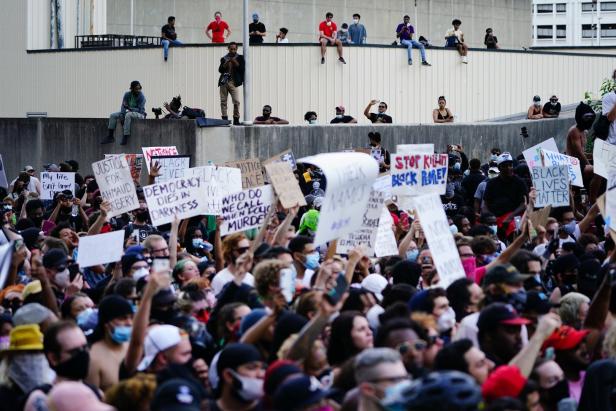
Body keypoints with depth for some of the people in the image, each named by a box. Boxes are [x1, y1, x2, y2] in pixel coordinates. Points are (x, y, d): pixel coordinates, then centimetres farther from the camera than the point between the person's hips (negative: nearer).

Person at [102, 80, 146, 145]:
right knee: (113, 116, -7)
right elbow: (123, 106, -3)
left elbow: (140, 110, -22)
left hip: (140, 114, -6)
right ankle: (110, 137, -10)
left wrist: (129, 108, -33)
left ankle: (125, 137, -38)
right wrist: (121, 115, -20)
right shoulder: (127, 94, -2)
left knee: (128, 115, -38)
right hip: (129, 112, 6)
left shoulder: (141, 97, -17)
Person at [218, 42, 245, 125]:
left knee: (236, 101, -12)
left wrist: (235, 62, -12)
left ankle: (236, 119, -7)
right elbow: (220, 70, 5)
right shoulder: (224, 58, 14)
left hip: (233, 82, -2)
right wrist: (226, 63, -9)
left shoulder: (240, 58, 9)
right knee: (223, 101, -1)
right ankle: (224, 119, 3)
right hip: (223, 81, 2)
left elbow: (242, 68, -2)